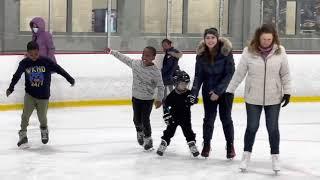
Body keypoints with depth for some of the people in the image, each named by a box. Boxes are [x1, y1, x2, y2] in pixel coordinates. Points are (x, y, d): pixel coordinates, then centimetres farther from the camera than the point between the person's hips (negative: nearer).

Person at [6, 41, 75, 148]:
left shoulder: (46, 61, -12)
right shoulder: (24, 63, -8)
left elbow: (58, 69, -5)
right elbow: (17, 75, 2)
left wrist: (69, 78, -2)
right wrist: (11, 88, 4)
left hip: (43, 95, -1)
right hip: (30, 94, 1)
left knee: (42, 116, 7)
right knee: (26, 114, -11)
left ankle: (44, 130, 37)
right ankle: (23, 134, 0)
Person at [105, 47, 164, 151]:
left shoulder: (156, 72, -20)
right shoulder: (135, 63, -8)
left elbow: (160, 86, -13)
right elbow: (124, 58, 6)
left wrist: (159, 99, -18)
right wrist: (111, 52, 10)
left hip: (148, 100, -4)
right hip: (136, 97, 4)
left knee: (145, 120, -3)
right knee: (137, 119, 12)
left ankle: (148, 139, 19)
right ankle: (140, 133, 43)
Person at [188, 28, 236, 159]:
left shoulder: (226, 52, -16)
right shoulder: (201, 54, -7)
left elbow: (230, 73, -15)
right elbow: (198, 75, -1)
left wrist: (218, 91, -19)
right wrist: (194, 93, -12)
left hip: (225, 90, -2)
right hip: (208, 90, 2)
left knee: (226, 117, 3)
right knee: (208, 118, 4)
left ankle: (230, 145, 19)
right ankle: (206, 144, 20)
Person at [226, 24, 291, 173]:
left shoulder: (280, 51, -7)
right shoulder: (248, 52, -10)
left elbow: (285, 74, 1)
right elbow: (239, 73, -4)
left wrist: (287, 91, -1)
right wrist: (230, 90, -1)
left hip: (273, 98, 1)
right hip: (253, 98, -1)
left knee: (273, 128, 9)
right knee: (252, 127, 9)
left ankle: (275, 157, 24)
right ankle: (246, 155, 25)